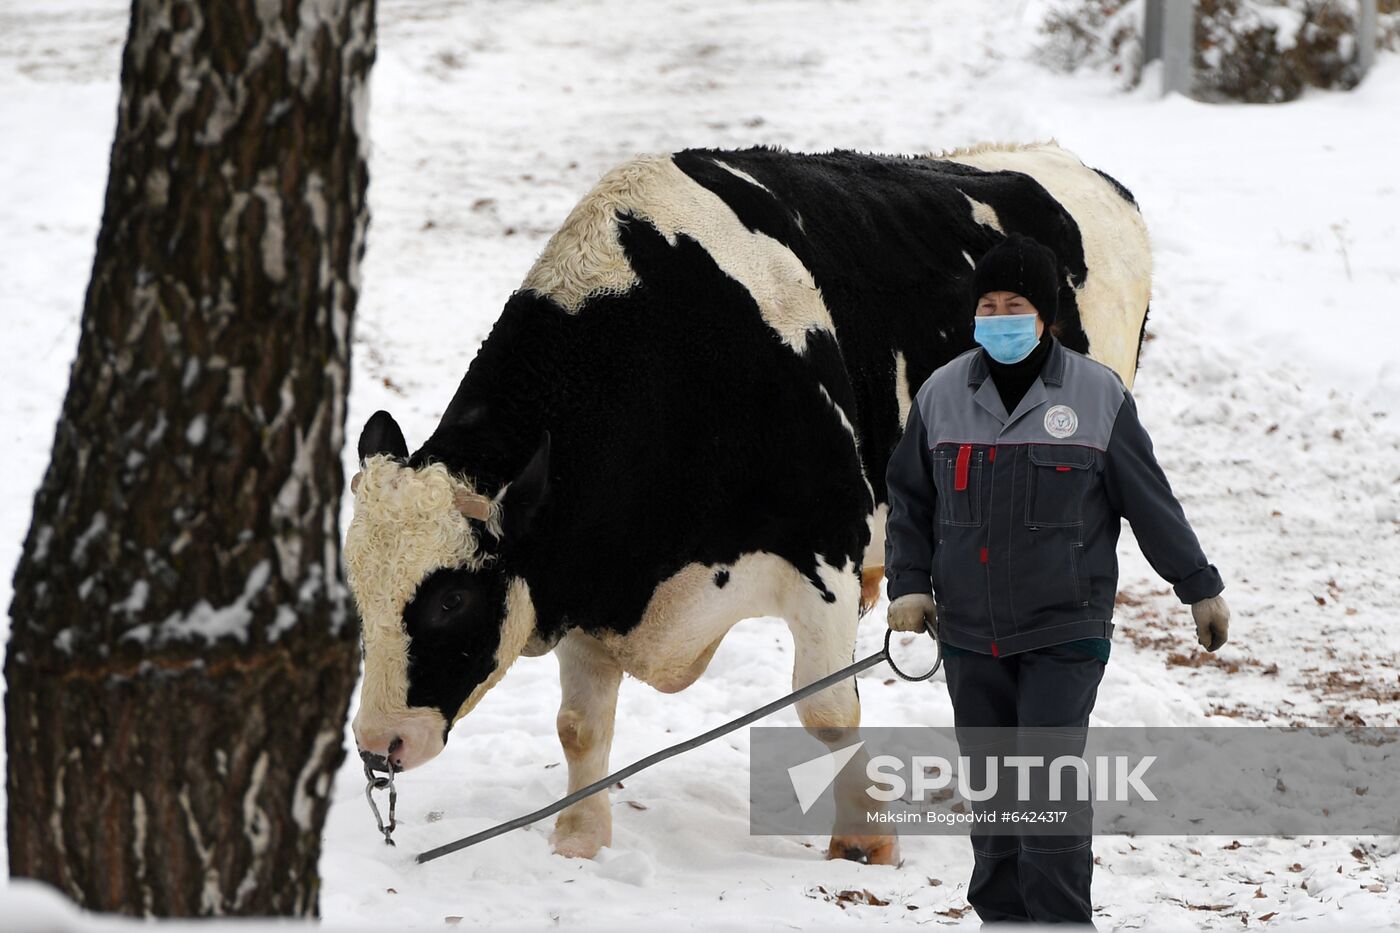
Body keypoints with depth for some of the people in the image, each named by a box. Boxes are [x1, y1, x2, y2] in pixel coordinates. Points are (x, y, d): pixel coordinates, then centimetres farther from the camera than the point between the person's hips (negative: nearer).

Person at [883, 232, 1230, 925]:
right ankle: (1001, 918, 18)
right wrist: (909, 583, 3)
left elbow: (1151, 501, 4)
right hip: (970, 633, 3)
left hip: (1065, 628, -3)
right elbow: (909, 498, 15)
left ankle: (1060, 924, -6)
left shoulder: (1098, 395, -3)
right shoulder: (942, 394, 5)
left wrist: (1201, 588, 9)